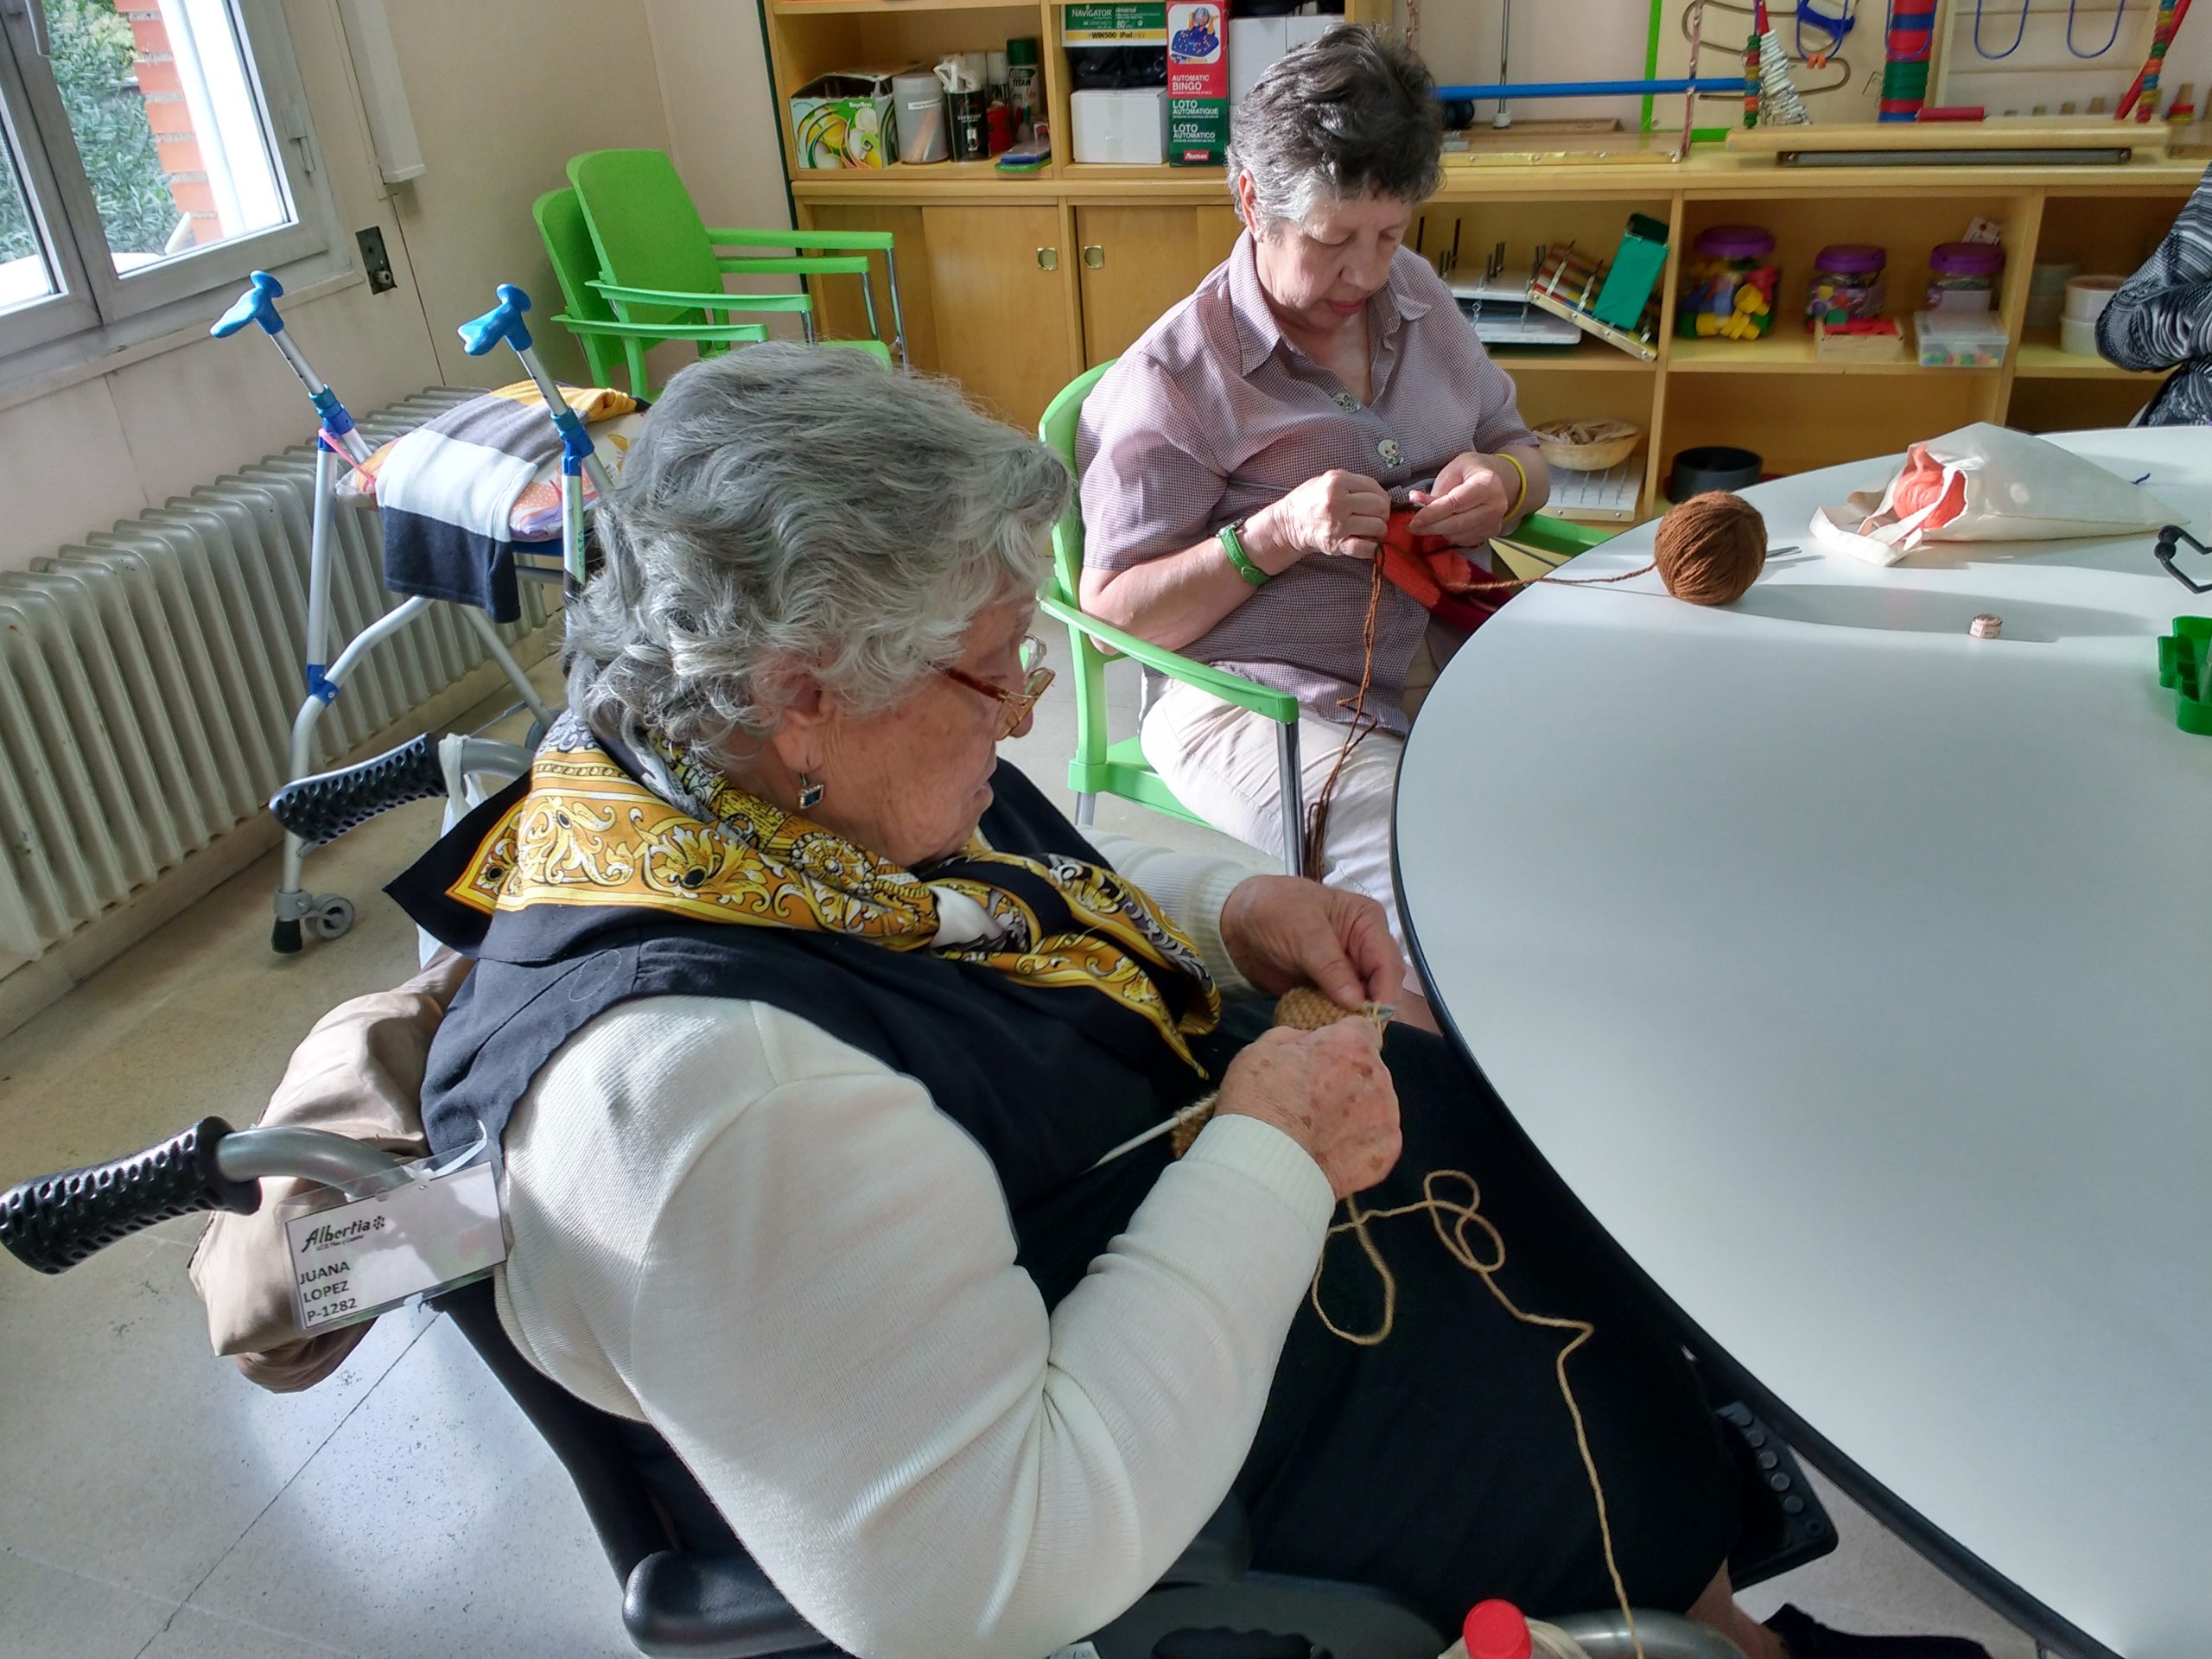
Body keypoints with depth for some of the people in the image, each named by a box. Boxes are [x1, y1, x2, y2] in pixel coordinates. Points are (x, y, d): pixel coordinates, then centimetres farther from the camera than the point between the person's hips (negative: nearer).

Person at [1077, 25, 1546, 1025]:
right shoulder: (1173, 378, -8)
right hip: (1255, 706, -7)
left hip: (1454, 658, 7)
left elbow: (1519, 450, 23)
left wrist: (1506, 480, -3)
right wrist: (1275, 535, -22)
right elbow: (1112, 614, -9)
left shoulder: (1416, 295, 12)